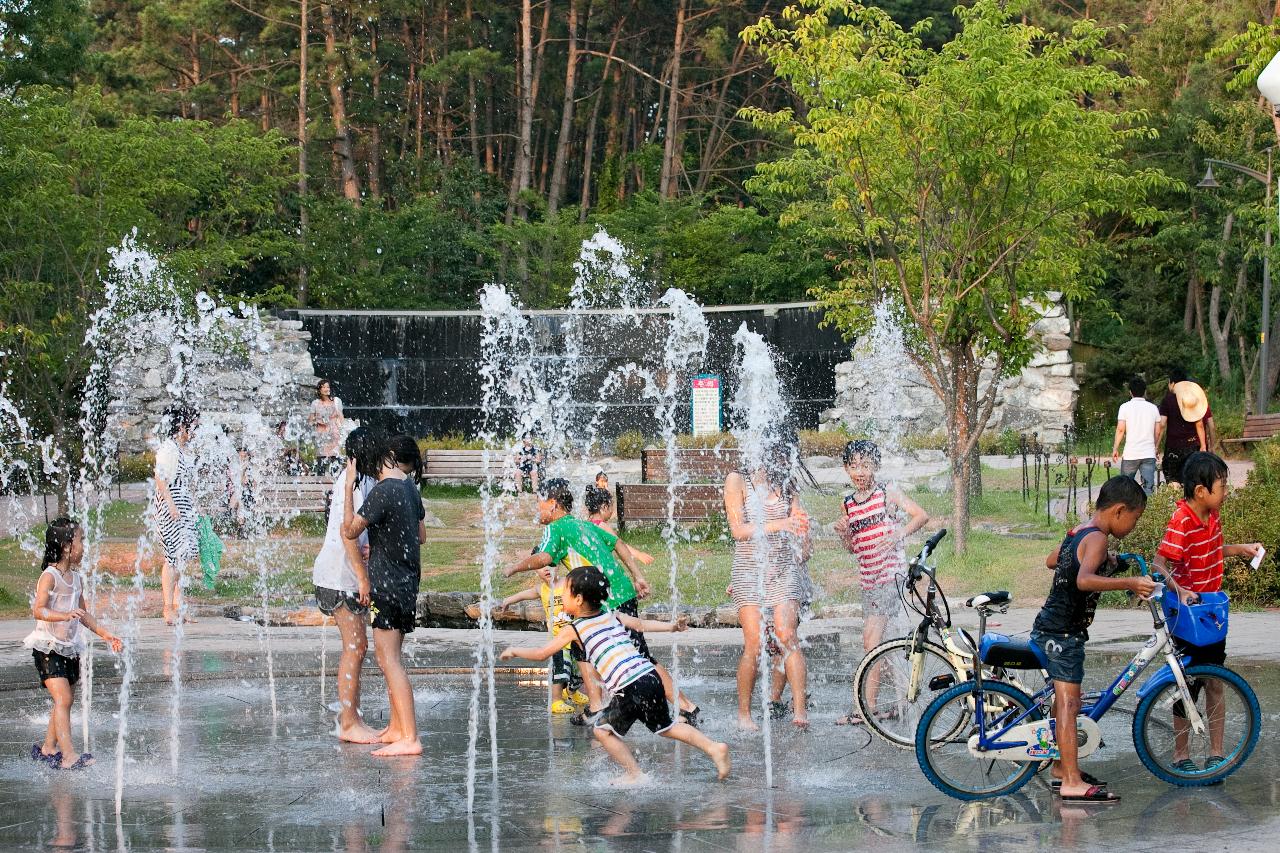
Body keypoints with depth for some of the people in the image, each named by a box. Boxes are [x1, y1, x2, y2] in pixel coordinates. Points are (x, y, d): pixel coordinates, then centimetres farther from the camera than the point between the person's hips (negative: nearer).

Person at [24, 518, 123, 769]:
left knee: (66, 699, 12)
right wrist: (66, 615, -41)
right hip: (48, 647, -8)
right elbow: (38, 610, -27)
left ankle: (48, 748, 26)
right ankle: (68, 755, -21)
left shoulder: (76, 578, 9)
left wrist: (104, 633, 17)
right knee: (63, 698, -16)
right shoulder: (50, 576, -16)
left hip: (69, 648, 8)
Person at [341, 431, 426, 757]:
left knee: (388, 658, -9)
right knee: (390, 656, 19)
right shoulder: (409, 486, 10)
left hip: (387, 583, -9)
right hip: (408, 581, 9)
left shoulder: (383, 491, -18)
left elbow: (350, 530, -12)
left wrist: (349, 486, -12)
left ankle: (409, 738, -14)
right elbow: (420, 535, 19)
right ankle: (397, 727, 27)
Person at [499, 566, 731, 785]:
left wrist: (515, 651, 25)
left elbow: (542, 654, 10)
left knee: (603, 729, 10)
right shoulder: (612, 615, 18)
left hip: (630, 688, -7)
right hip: (650, 675, 7)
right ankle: (714, 748, 14)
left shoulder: (574, 630, 3)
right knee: (665, 727, 22)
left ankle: (635, 775, 7)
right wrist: (671, 626, 27)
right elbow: (642, 624, 18)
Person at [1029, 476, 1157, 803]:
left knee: (1066, 700, 18)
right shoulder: (1097, 539, -18)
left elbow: (1050, 561, 32)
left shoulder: (1076, 533, 13)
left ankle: (1063, 767, 28)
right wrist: (1129, 583, -47)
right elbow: (1084, 580, -36)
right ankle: (1072, 783, -16)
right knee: (1068, 702, -12)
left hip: (1048, 628, 10)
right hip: (1064, 633, -10)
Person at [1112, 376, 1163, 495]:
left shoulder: (1125, 407, -2)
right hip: (1149, 454, 2)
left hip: (1130, 454, -2)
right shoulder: (1153, 408, 7)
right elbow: (1158, 431, 11)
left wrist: (1115, 449, 0)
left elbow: (1120, 429, -8)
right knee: (1148, 487, -4)